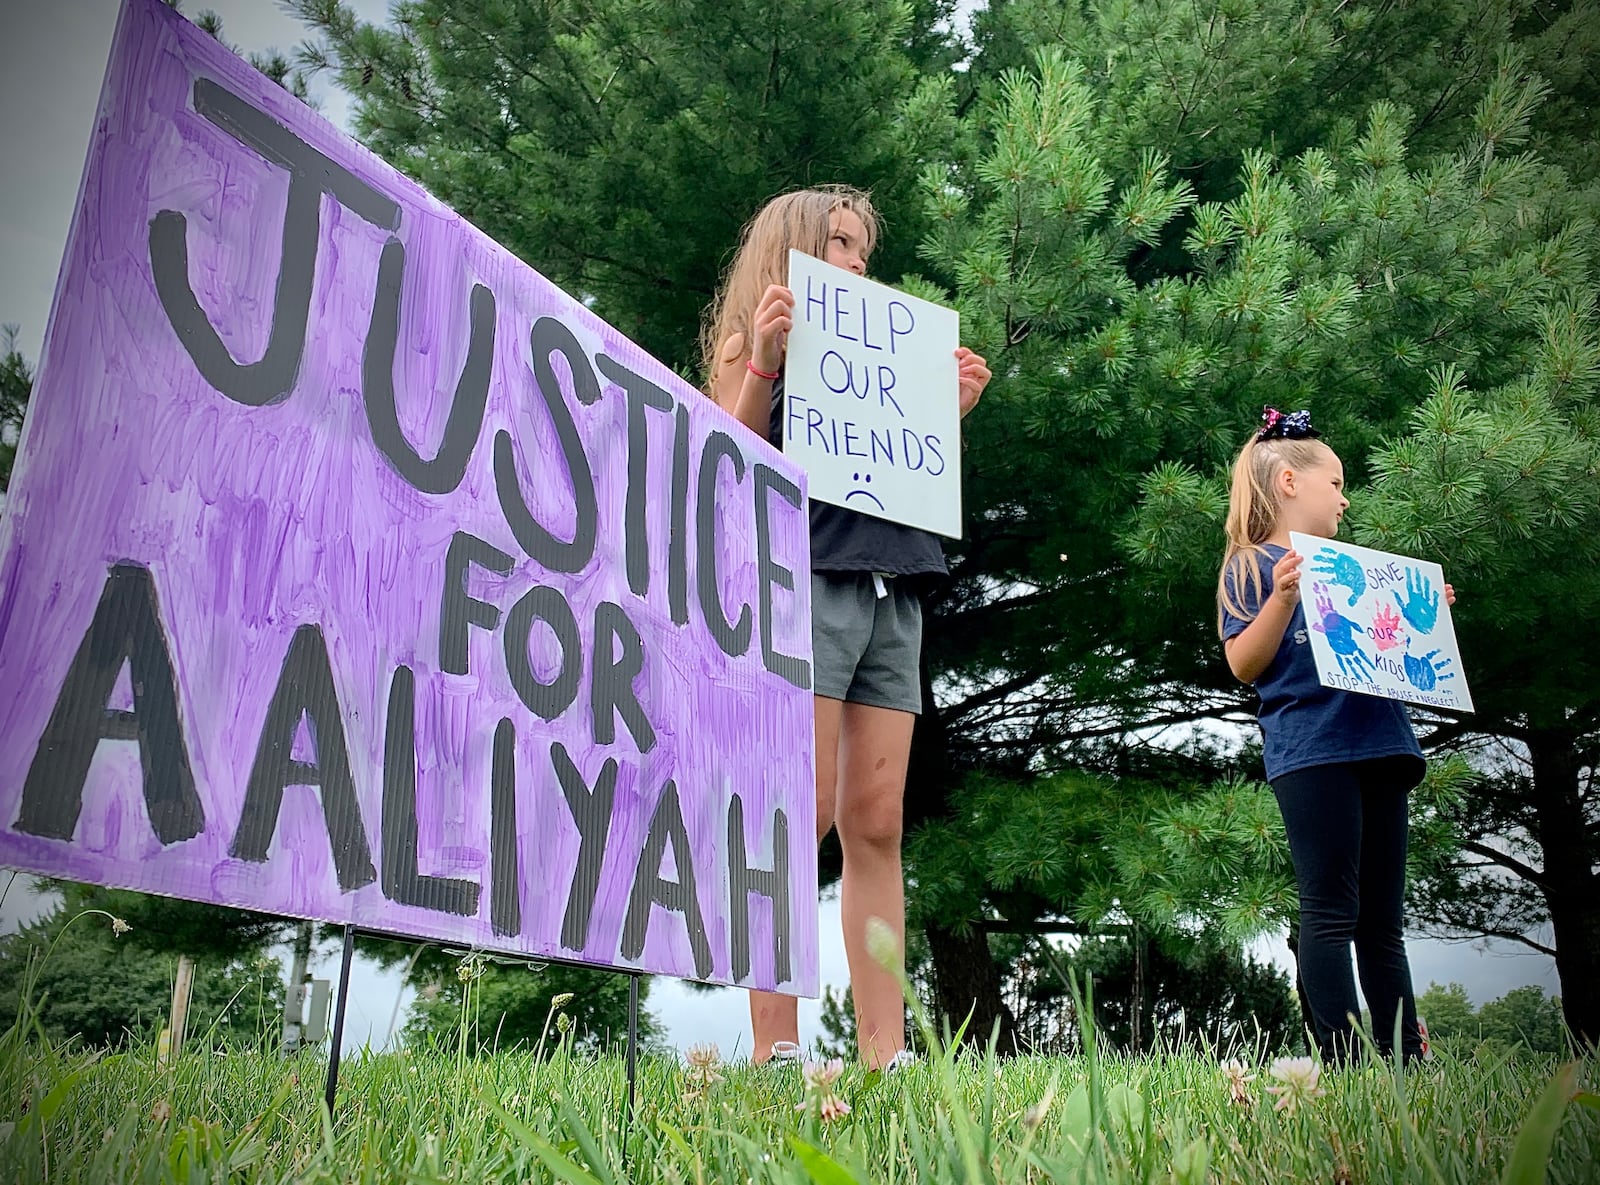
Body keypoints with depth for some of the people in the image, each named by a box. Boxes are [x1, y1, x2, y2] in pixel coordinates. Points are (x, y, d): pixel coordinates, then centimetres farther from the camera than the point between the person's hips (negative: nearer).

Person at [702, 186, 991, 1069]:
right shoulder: (757, 341, 12)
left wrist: (950, 410, 13)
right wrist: (762, 360, -11)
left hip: (891, 590, 6)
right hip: (803, 576, -5)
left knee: (876, 823, 0)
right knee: (803, 812, -11)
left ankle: (884, 1053, 2)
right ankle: (775, 1048, -6)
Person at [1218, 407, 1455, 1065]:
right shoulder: (1253, 565, 5)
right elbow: (1243, 664, -6)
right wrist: (1283, 595, -18)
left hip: (1378, 745, 7)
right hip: (1309, 750, -7)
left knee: (1383, 922, 7)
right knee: (1330, 914, -9)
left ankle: (1407, 1059, 10)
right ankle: (1340, 1060, -7)